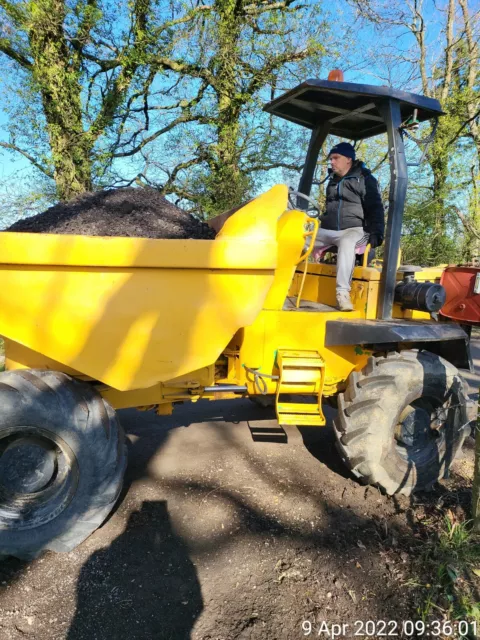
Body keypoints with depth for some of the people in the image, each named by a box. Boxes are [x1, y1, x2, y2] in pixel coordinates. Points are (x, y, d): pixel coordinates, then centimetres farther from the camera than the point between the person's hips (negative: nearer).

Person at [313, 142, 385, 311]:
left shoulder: (364, 179, 1)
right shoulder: (333, 181, 20)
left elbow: (375, 208, -6)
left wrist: (376, 232, -20)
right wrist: (319, 230, 25)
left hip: (354, 229, -6)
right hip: (329, 231, 6)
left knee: (346, 242, -41)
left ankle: (343, 292, -43)